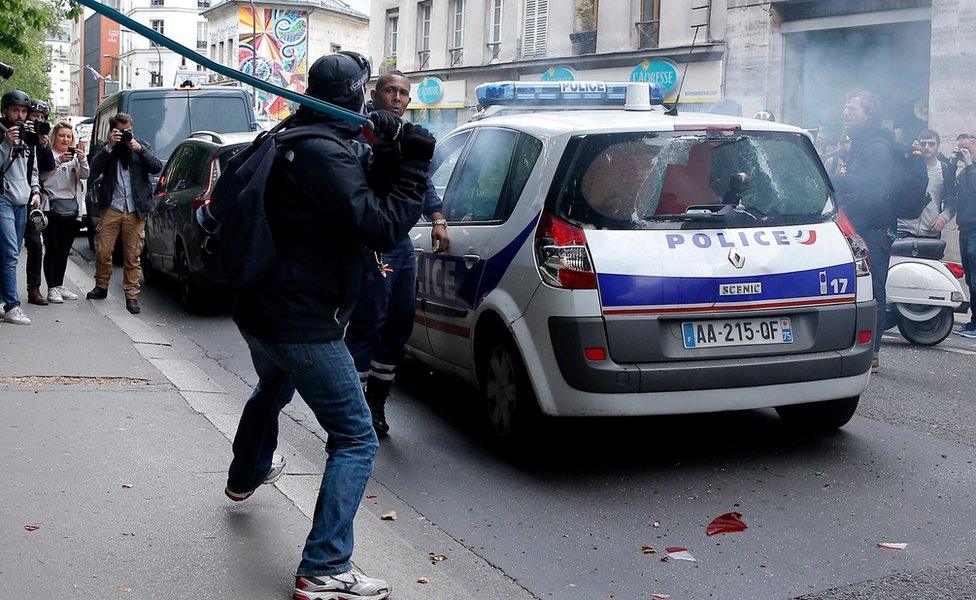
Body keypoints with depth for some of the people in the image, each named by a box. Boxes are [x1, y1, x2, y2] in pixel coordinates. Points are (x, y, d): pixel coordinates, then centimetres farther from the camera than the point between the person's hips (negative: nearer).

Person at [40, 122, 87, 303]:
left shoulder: (75, 156, 15)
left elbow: (84, 175, 0)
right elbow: (42, 175, -14)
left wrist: (82, 159, -19)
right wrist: (59, 161, -26)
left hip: (73, 208, 5)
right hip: (53, 207, -5)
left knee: (64, 250, 9)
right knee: (52, 249, -4)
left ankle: (59, 286, 17)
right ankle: (52, 288, -1)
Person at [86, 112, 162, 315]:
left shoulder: (142, 146, 12)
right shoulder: (107, 149, 10)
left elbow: (157, 167, -1)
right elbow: (95, 169, -6)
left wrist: (139, 149, -11)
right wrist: (109, 146, -13)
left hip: (135, 210, 0)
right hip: (112, 208, 0)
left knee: (132, 256, 0)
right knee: (103, 251, 0)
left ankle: (132, 296, 5)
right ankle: (101, 287, 21)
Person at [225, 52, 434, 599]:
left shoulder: (291, 140, 9)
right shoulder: (324, 153, -22)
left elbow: (361, 194, 11)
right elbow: (383, 229, -24)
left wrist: (387, 159, -5)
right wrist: (413, 164, -15)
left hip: (260, 313, 10)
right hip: (303, 325, -10)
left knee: (273, 389, 38)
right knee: (356, 441, -5)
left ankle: (247, 476, 63)